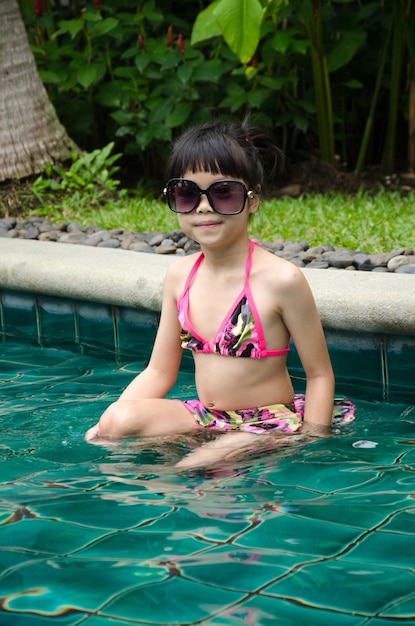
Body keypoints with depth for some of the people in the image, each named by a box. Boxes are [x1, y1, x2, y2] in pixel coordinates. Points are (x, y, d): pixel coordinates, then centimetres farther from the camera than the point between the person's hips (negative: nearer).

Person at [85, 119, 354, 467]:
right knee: (119, 418, -23)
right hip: (206, 420, 5)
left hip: (270, 425, -4)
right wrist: (105, 425, -4)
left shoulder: (280, 279, -15)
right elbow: (159, 372, 9)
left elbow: (320, 375, -7)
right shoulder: (180, 275, 3)